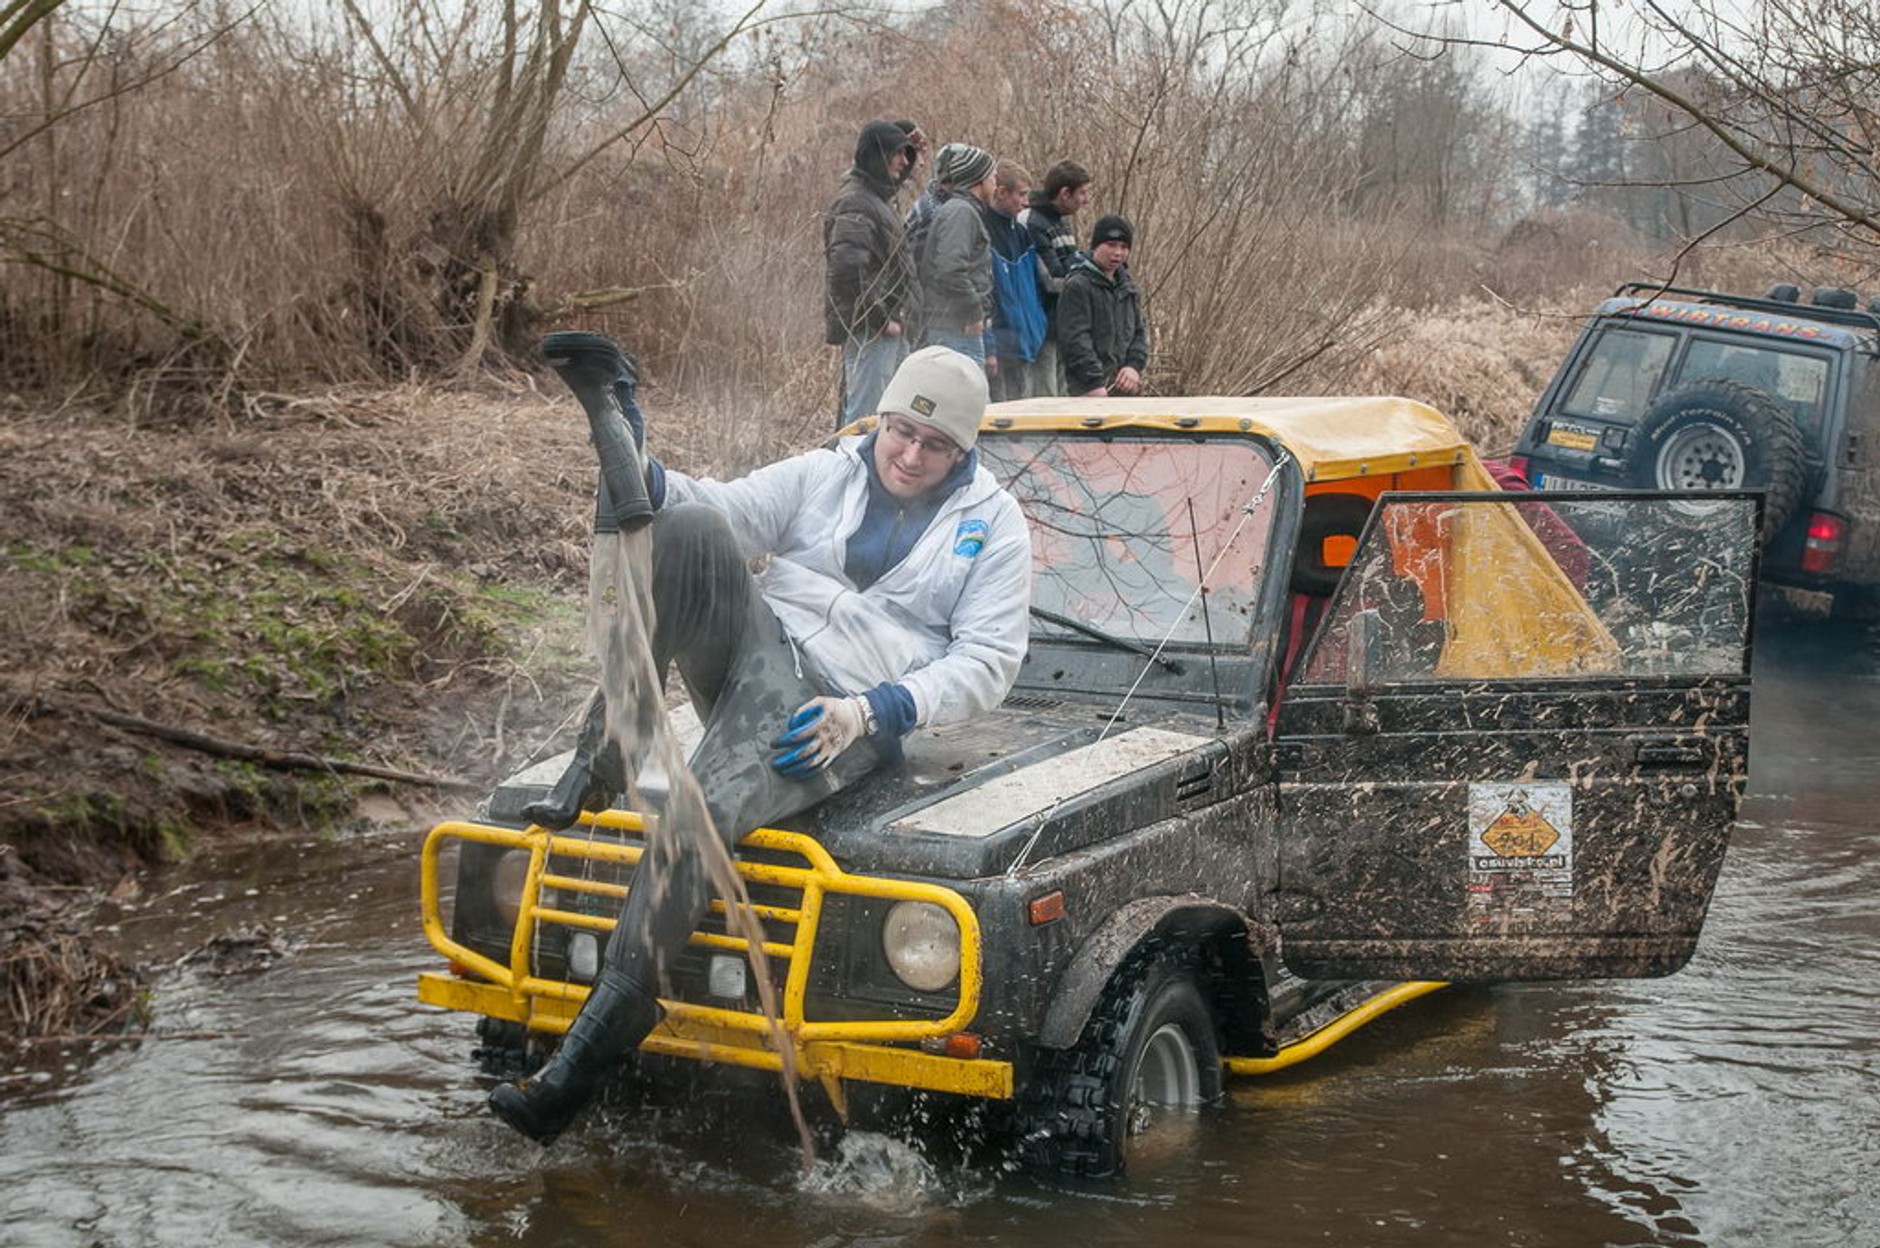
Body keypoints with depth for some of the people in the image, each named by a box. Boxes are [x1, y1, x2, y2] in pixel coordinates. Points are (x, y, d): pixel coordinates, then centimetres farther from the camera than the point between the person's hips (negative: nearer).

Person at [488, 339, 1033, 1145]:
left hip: (842, 715, -4)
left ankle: (604, 1031, -31)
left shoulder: (994, 525, 9)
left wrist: (871, 710, -14)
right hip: (751, 653, 4)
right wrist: (634, 470, -16)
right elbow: (721, 506, 6)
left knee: (697, 816, -32)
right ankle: (604, 750, -30)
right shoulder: (821, 478, 19)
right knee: (687, 530, -25)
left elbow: (988, 662, 1)